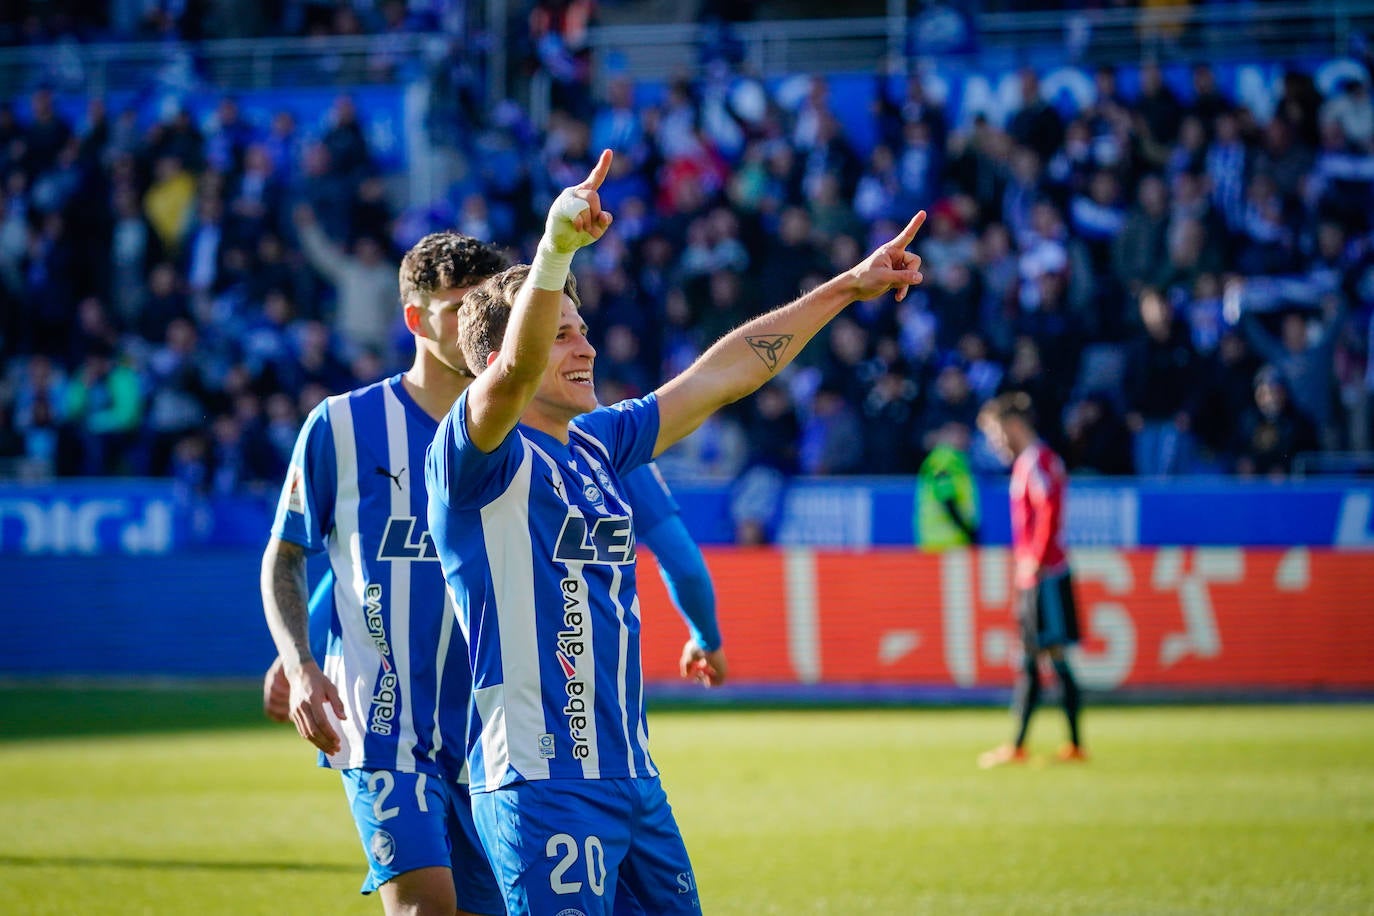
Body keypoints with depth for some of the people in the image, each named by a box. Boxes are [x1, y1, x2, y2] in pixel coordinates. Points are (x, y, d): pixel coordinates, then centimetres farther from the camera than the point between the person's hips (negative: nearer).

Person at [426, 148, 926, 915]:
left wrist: (847, 288, 23)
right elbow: (516, 369, -29)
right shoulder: (483, 457, -8)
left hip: (633, 779, 9)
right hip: (543, 786, -8)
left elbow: (721, 375, 21)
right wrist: (556, 249, -45)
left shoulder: (598, 444, 14)